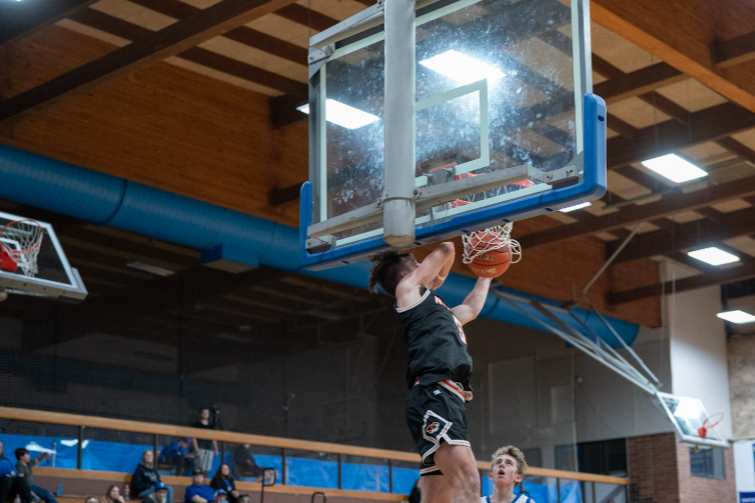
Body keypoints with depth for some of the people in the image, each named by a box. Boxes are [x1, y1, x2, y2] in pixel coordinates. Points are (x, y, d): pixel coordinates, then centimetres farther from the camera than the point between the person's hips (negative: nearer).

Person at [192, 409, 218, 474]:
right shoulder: (196, 425, 6)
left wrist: (216, 449, 12)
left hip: (209, 448, 5)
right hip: (200, 448, -4)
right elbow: (194, 437, -1)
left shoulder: (211, 426, 19)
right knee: (199, 467, -14)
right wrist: (196, 448, -13)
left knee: (208, 468, -2)